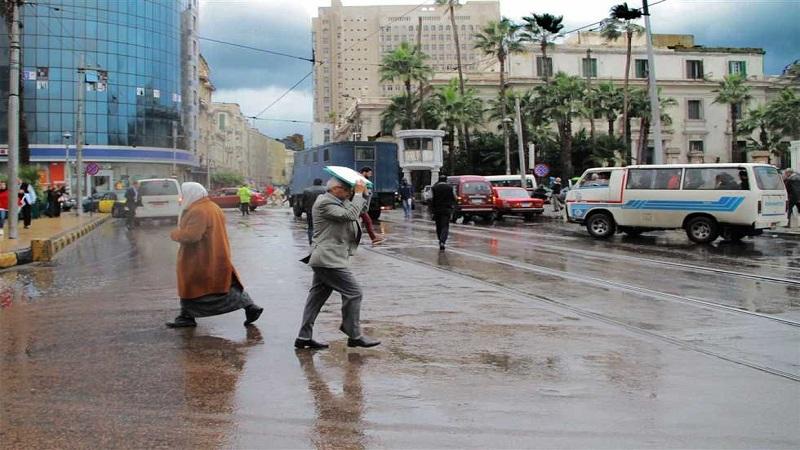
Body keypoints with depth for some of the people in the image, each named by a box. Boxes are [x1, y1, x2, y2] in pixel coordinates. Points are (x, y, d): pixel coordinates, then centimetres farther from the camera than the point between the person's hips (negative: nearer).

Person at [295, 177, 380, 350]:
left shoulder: (335, 202, 17)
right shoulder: (324, 203, -14)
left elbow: (359, 211, 21)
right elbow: (350, 215, -25)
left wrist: (362, 194, 7)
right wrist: (358, 194, -16)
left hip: (323, 260, 11)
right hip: (329, 259, -11)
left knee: (317, 297, 12)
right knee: (353, 293, -6)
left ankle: (304, 337, 16)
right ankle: (354, 336, 2)